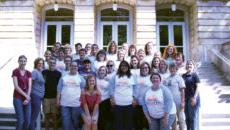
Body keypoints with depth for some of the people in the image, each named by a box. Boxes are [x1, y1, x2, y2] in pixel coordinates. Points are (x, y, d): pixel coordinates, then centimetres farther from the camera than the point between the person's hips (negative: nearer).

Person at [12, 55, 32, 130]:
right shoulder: (15, 71, -3)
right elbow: (16, 86, -11)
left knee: (28, 120, 3)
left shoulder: (28, 73, 9)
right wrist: (26, 95, -13)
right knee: (20, 120, -6)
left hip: (27, 99, 4)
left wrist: (27, 98, -9)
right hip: (18, 98, -4)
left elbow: (29, 87, 3)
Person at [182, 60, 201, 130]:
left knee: (193, 116, -1)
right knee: (187, 116, 13)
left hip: (193, 98, -5)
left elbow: (198, 87, -10)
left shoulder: (194, 75, -5)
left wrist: (194, 97, -19)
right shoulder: (183, 76, 9)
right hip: (186, 98, 5)